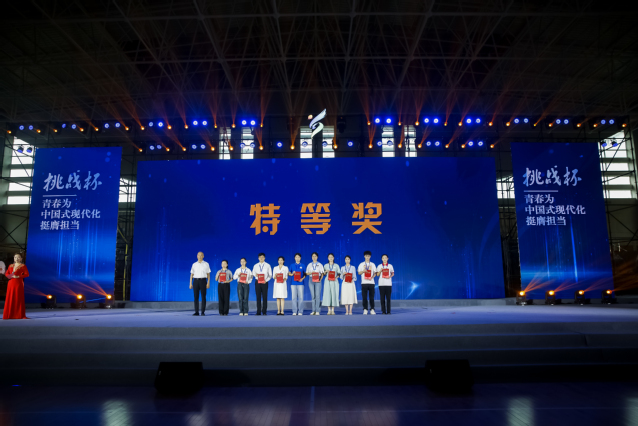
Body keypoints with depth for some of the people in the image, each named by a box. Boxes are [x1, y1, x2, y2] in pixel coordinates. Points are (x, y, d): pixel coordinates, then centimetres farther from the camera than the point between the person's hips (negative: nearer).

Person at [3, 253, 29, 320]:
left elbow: (27, 274, -7)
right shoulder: (11, 266, 14)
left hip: (19, 283, -5)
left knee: (19, 298, -5)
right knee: (10, 299, 3)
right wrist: (10, 276, -6)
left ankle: (21, 315, -3)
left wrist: (18, 276, -17)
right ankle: (9, 315, 8)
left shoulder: (23, 266, 0)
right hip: (11, 283, 5)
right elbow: (6, 274, 15)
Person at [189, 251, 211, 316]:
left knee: (203, 297, -2)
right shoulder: (194, 264, 11)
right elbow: (192, 275, 11)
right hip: (195, 281, 2)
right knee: (196, 297, 0)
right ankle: (196, 312, 3)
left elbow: (208, 274, 4)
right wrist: (190, 283, 3)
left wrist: (208, 283, -5)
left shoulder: (206, 264, 5)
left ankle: (203, 312, 3)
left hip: (203, 280, -2)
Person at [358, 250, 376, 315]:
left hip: (371, 282, 1)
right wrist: (363, 271, -14)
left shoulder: (372, 264, 12)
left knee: (372, 297, -1)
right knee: (364, 297, -2)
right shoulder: (361, 264, 9)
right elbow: (359, 273, 7)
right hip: (364, 282, -1)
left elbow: (375, 273, 9)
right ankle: (365, 310, 4)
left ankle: (372, 309, 3)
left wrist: (372, 277, -10)